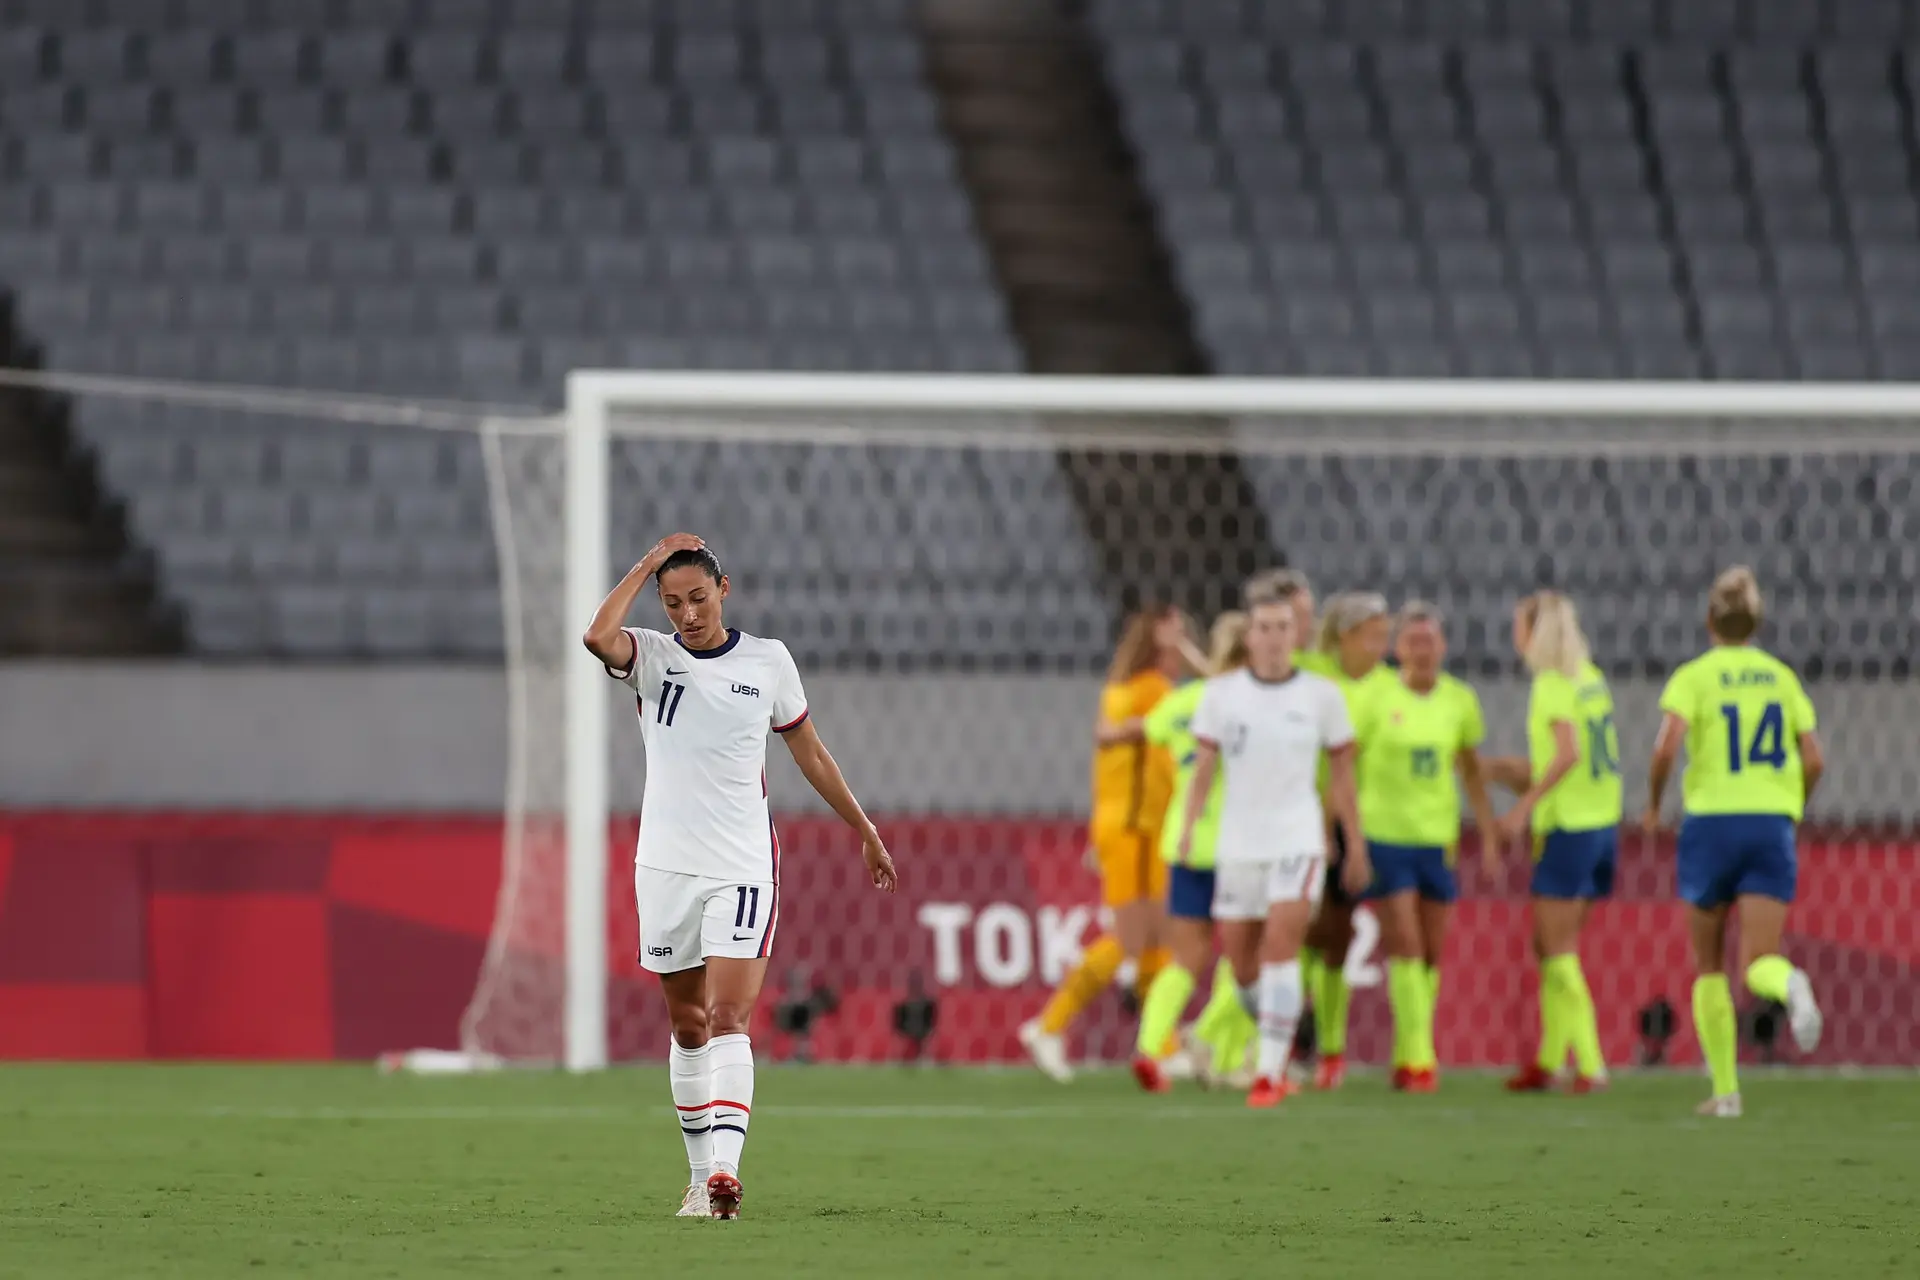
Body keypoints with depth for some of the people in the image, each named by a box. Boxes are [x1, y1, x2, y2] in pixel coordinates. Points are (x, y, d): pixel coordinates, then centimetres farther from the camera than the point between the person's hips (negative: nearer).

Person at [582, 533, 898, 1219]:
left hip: (743, 869, -1)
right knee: (687, 1025, 10)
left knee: (728, 1020, -14)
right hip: (666, 869, 1)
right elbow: (598, 636, -24)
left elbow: (808, 749, 15)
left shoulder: (768, 660, 3)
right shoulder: (652, 655, 0)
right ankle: (701, 1172, 21)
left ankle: (725, 1170, -26)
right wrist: (647, 564, -14)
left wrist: (865, 830, 19)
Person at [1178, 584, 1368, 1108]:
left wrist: (1356, 847, 9)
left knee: (1281, 946, -17)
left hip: (1298, 837, -2)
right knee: (1241, 961, 6)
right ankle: (1279, 1037, 33)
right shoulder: (1221, 692, 3)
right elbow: (1204, 765, 4)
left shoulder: (1322, 695, 1)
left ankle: (1270, 1071, -17)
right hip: (1237, 843, 2)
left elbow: (1342, 773, 8)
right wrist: (1189, 825, -10)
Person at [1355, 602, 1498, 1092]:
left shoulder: (1460, 699, 4)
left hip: (1438, 836, 4)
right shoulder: (1377, 698, -6)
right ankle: (1418, 1057, -10)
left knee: (1431, 953, 5)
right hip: (1384, 833, -4)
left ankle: (1405, 1059, 16)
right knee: (1405, 946, -10)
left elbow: (1471, 767, 16)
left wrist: (1488, 832, 14)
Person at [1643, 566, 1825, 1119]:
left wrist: (1653, 804, 1)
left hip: (1711, 823, -2)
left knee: (1710, 964, 15)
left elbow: (1666, 747, -16)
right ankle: (1790, 985, -43)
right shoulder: (1781, 677, 10)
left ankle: (1726, 1089, 12)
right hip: (1772, 825, 2)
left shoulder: (1695, 676, -1)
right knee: (1756, 965, -5)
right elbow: (1814, 760, 5)